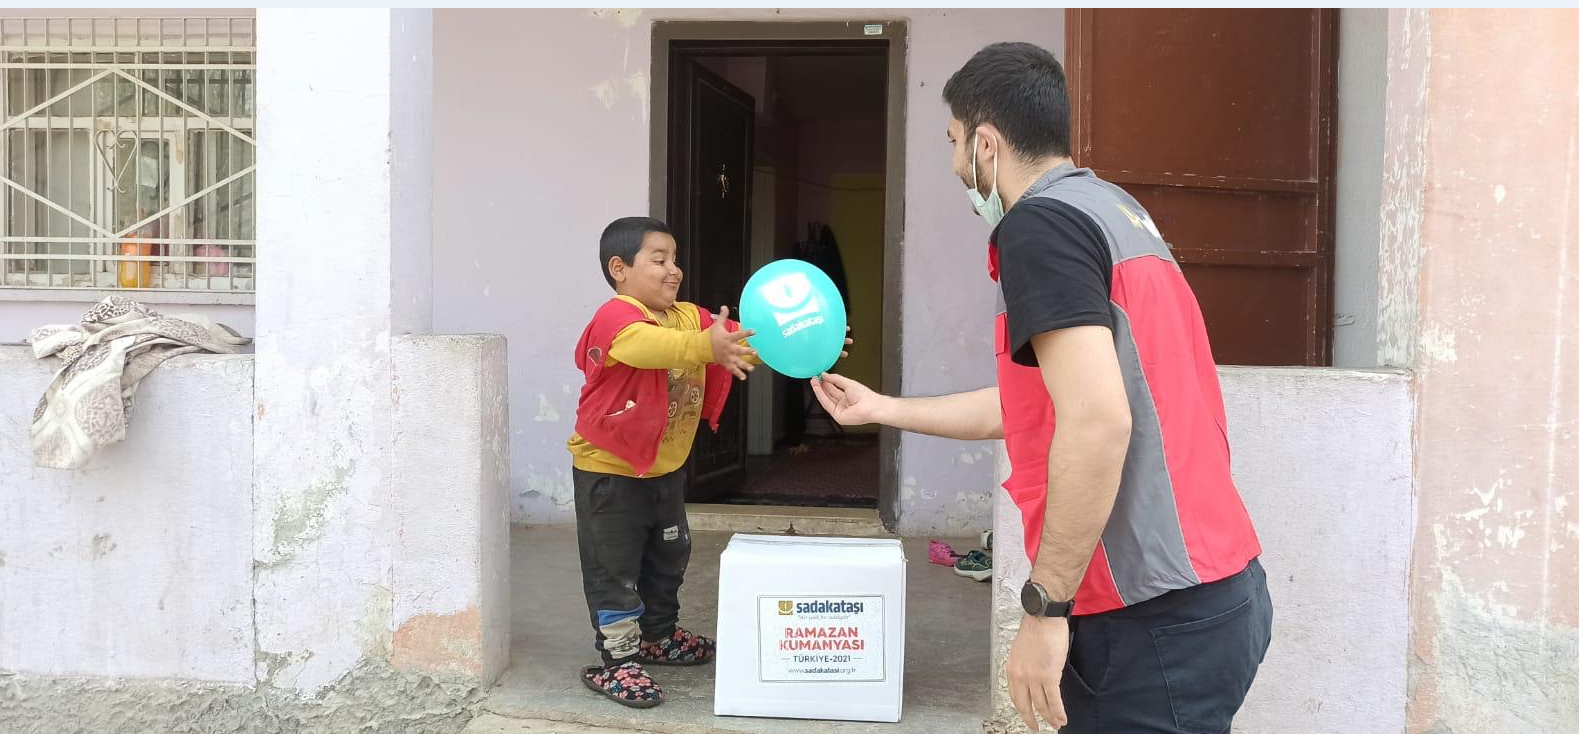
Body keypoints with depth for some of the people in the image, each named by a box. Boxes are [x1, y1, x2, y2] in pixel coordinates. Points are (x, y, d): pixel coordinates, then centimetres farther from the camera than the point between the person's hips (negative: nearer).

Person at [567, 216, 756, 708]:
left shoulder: (691, 317, 1)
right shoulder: (615, 318, -22)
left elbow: (740, 339, -8)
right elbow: (648, 345, -44)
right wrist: (706, 345, -60)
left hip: (666, 469, 8)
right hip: (609, 471, -8)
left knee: (668, 559, 22)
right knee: (614, 569, 0)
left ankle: (658, 636, 40)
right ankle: (617, 659, 10)